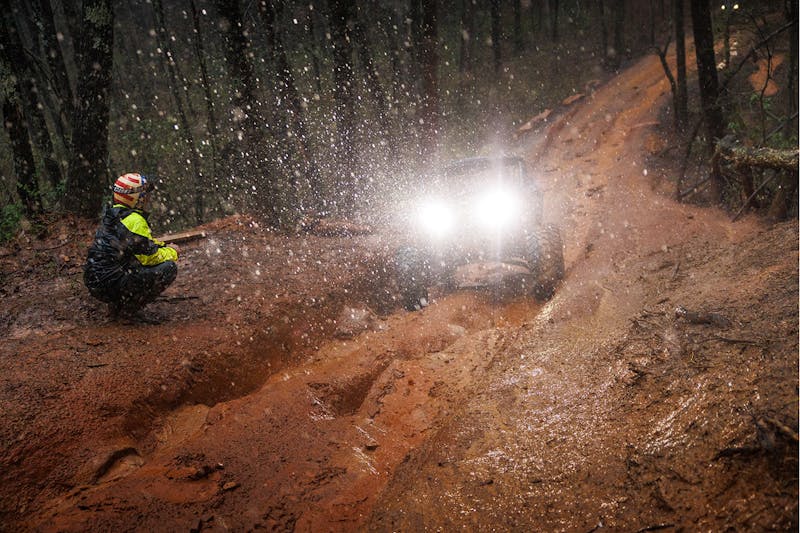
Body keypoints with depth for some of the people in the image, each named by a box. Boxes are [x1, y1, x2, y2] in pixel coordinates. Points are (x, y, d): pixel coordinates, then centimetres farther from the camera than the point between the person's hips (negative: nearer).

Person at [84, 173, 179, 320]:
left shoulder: (112, 214, 14)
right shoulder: (135, 221, -16)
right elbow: (150, 256, -13)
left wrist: (163, 246, 18)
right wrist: (171, 252, 5)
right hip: (110, 284, -9)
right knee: (169, 268, -10)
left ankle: (117, 304, 16)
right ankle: (128, 309, -5)